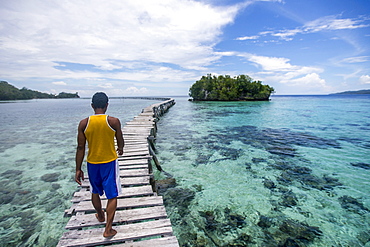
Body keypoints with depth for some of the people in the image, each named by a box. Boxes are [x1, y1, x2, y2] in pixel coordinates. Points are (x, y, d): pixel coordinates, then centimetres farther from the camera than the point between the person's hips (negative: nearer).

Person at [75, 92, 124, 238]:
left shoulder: (84, 123, -8)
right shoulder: (114, 121, -14)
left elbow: (80, 148, -5)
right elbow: (120, 142, -2)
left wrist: (78, 169, 4)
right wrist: (120, 149, 21)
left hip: (92, 163, 3)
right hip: (109, 162, -3)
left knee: (95, 192, 26)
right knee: (112, 196, 10)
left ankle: (100, 215, 49)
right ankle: (108, 229, 13)